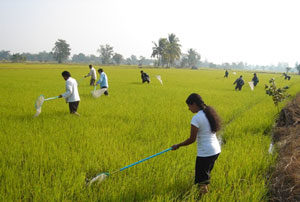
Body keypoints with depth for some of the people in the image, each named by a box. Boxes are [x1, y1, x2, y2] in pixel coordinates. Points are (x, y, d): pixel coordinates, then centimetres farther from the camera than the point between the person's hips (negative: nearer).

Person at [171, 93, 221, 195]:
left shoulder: (196, 118, -18)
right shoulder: (209, 113, 6)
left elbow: (192, 139, -16)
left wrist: (178, 146, -5)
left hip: (205, 153, -9)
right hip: (216, 150, 9)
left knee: (202, 181, 1)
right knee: (206, 172, 25)